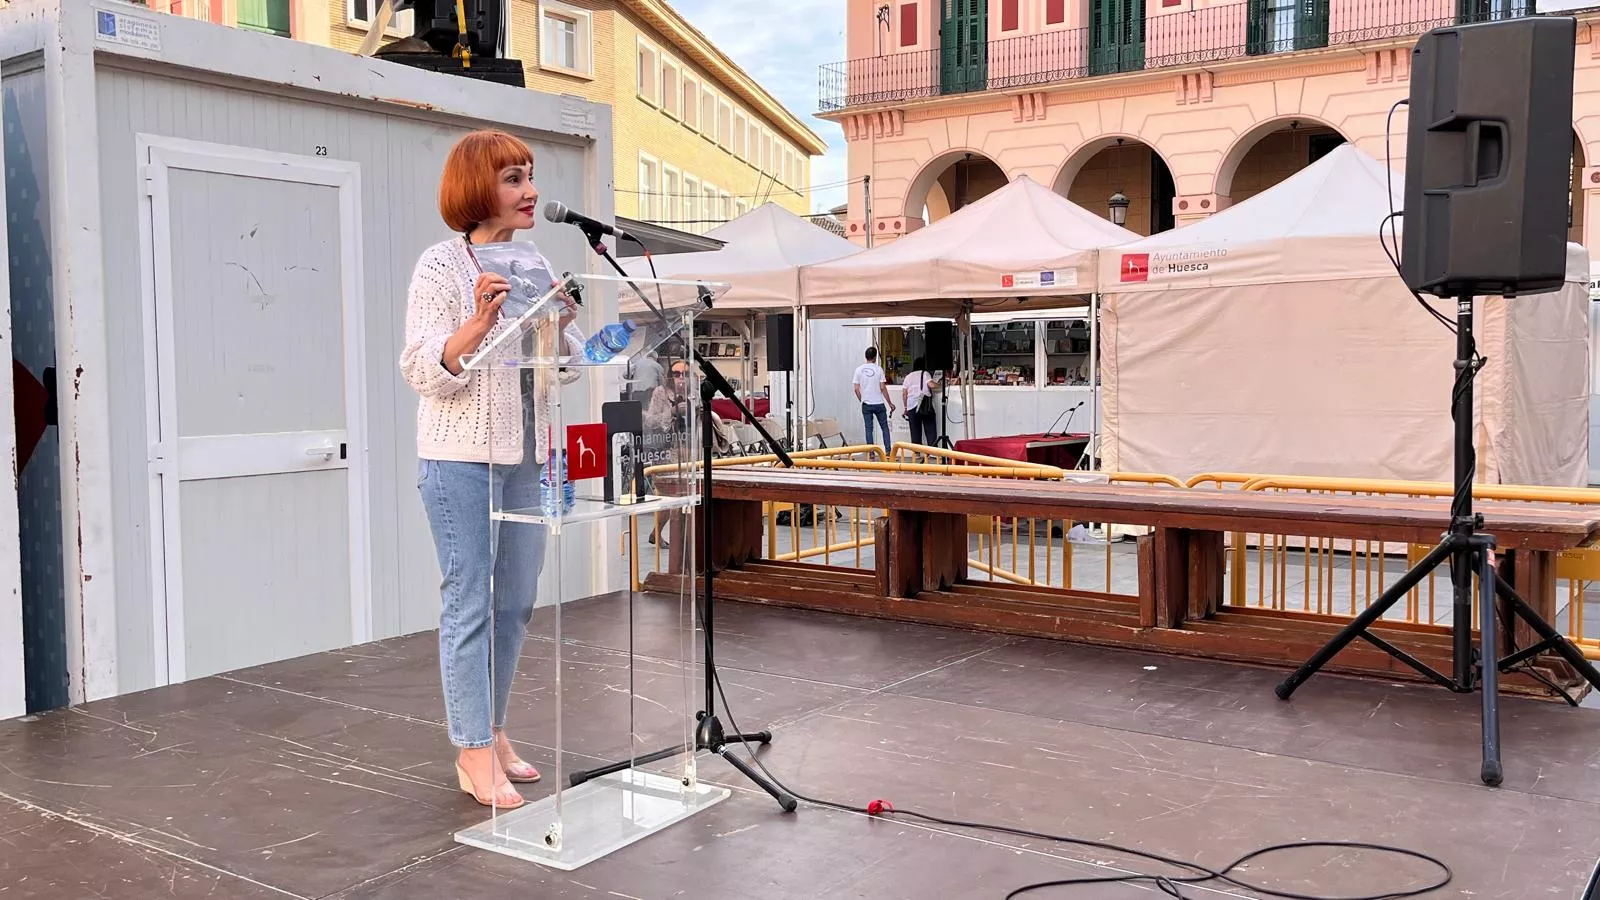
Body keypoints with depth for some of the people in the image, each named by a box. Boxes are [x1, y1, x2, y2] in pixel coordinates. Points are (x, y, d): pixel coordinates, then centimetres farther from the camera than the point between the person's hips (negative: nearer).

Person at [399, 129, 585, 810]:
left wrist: (560, 327, -6)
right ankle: (474, 753, 5)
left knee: (515, 602, 11)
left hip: (528, 455, 7)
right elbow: (424, 372, -14)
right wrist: (479, 322, -28)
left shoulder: (536, 266, 11)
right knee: (469, 604, -3)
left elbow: (567, 369, 14)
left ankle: (490, 730, 24)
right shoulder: (441, 266, -7)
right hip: (463, 456, -6)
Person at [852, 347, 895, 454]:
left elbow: (856, 389, 0)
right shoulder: (878, 369, -6)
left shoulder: (859, 369, 0)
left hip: (866, 404, 2)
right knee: (885, 427, 9)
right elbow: (883, 388, -7)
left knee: (869, 429, 5)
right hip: (879, 404, -2)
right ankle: (888, 450, 5)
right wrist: (890, 403, 1)